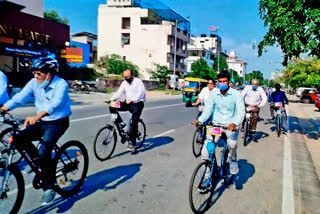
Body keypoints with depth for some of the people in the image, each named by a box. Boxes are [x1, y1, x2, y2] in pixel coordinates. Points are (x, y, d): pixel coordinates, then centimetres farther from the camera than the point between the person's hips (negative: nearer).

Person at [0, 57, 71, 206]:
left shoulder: (61, 84, -20)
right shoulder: (34, 83, -2)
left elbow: (55, 103, -37)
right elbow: (20, 97, -13)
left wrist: (37, 116, -53)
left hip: (58, 122, -6)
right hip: (42, 122, 6)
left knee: (44, 151, -21)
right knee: (19, 139, -12)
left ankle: (49, 187, -4)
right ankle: (39, 162, 12)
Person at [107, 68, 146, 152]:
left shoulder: (138, 81, -10)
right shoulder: (124, 83, 9)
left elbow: (141, 93, -23)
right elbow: (119, 92, 0)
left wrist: (132, 100, -38)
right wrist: (111, 99, -17)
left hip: (137, 104, -6)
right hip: (128, 103, 6)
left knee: (133, 123, -14)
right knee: (112, 108, -12)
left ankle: (132, 143, -6)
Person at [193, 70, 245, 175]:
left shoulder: (236, 94, -6)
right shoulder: (214, 94, 2)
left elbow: (241, 111, -16)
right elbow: (208, 109, -1)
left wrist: (234, 123, -36)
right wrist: (200, 120, -21)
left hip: (231, 125, -2)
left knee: (232, 143, -32)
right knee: (205, 152, -9)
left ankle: (233, 160, 2)